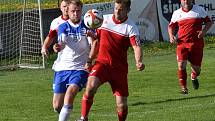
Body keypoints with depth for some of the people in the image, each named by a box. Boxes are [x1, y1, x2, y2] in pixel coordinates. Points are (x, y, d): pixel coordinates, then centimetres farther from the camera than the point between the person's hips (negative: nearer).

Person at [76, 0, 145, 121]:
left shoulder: (131, 27, -8)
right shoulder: (104, 19, 4)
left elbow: (137, 47, -22)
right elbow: (96, 39, 19)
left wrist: (139, 62, -40)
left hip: (119, 68, -1)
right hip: (102, 62, 2)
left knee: (122, 104, -3)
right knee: (91, 86, -27)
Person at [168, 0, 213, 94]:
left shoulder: (199, 10, 5)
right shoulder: (177, 13, 9)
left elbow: (209, 22, 10)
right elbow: (171, 26, 21)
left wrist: (204, 31, -9)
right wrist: (171, 36, 1)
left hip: (197, 43, 0)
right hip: (182, 43, 0)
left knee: (196, 67, 4)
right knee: (181, 65, -17)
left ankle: (194, 77, 42)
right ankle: (183, 88, -6)